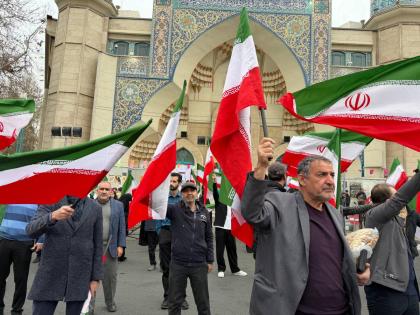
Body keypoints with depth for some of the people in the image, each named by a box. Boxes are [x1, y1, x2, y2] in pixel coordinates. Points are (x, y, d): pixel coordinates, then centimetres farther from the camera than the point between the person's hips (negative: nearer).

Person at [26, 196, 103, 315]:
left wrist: (96, 277, 3)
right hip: (50, 273, -1)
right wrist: (52, 216, -34)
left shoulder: (95, 208, 1)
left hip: (80, 277, 1)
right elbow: (31, 230, -16)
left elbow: (97, 245, 4)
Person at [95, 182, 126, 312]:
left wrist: (121, 245, -2)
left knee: (111, 276, 9)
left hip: (111, 247, 1)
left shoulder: (118, 205, 4)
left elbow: (122, 227, 3)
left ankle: (110, 302, 26)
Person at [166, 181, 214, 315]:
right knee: (175, 301, 13)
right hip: (178, 263, -1)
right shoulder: (174, 209, -3)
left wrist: (210, 260, 8)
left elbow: (209, 237, 10)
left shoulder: (204, 212, 4)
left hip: (199, 264, 2)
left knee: (203, 302, 13)